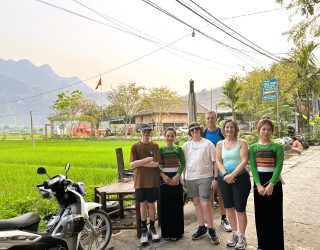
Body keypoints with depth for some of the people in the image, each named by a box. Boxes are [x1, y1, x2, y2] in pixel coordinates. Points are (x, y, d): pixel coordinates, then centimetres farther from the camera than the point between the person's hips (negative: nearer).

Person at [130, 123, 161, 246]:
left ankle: (152, 228, 26)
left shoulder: (155, 146, -1)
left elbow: (156, 163, -11)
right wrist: (147, 160, -16)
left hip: (152, 180, 0)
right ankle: (144, 230, 23)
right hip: (140, 180, 0)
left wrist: (140, 163, -11)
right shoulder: (135, 146, -1)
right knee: (143, 204, 9)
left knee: (151, 204, 9)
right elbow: (132, 164, -10)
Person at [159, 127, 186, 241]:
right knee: (165, 206, 4)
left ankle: (176, 232, 15)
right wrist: (163, 175, -14)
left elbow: (183, 163, -3)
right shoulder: (161, 149, 4)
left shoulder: (179, 149, 3)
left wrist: (177, 175, -15)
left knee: (177, 206, 3)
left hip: (176, 178, 0)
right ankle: (166, 232, 16)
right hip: (164, 179, 1)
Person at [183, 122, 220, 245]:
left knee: (205, 203, -7)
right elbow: (183, 162, 12)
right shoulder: (186, 145, 7)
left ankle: (211, 229, 11)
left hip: (205, 177, -4)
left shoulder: (208, 143, -2)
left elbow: (215, 161, -2)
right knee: (196, 203, 12)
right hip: (191, 178, 4)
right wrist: (183, 177, 9)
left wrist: (215, 178, -6)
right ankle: (201, 228, 27)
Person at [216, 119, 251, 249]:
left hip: (240, 178, -4)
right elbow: (218, 161, 2)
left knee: (240, 208, 0)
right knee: (228, 207, 12)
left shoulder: (241, 143, -4)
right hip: (224, 178, 4)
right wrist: (225, 175, -13)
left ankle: (242, 236, 19)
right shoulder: (220, 144, 7)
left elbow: (244, 161, -12)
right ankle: (235, 233, 31)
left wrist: (233, 175, -20)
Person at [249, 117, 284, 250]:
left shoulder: (277, 147, -2)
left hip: (274, 182, -2)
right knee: (261, 214, 10)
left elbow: (278, 167, -10)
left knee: (274, 215, 4)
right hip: (258, 182, 2)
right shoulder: (253, 147, 3)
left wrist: (271, 184, -20)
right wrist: (258, 185, -15)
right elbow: (252, 167, -4)